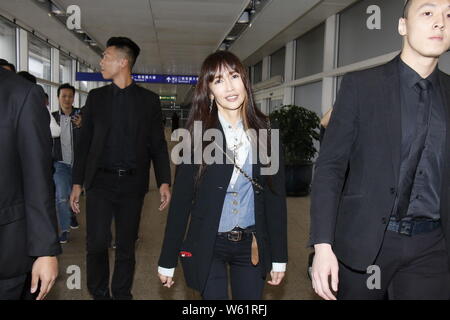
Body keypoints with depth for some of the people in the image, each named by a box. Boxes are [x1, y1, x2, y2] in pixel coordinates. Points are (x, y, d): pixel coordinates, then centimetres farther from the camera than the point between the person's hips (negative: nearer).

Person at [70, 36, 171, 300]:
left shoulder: (149, 100, 5)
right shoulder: (96, 97, 8)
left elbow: (158, 144, 3)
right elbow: (85, 142, 9)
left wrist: (164, 182, -6)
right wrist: (77, 183, 5)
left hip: (132, 183, 0)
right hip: (100, 181, 1)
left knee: (126, 246, 8)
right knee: (97, 243, -5)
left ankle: (122, 294, 26)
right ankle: (99, 293, 17)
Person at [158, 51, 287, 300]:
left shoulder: (264, 133, -2)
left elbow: (276, 197, 1)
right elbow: (181, 200, -5)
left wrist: (279, 257, 2)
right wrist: (167, 260, -3)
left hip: (251, 245, 2)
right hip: (208, 245, -2)